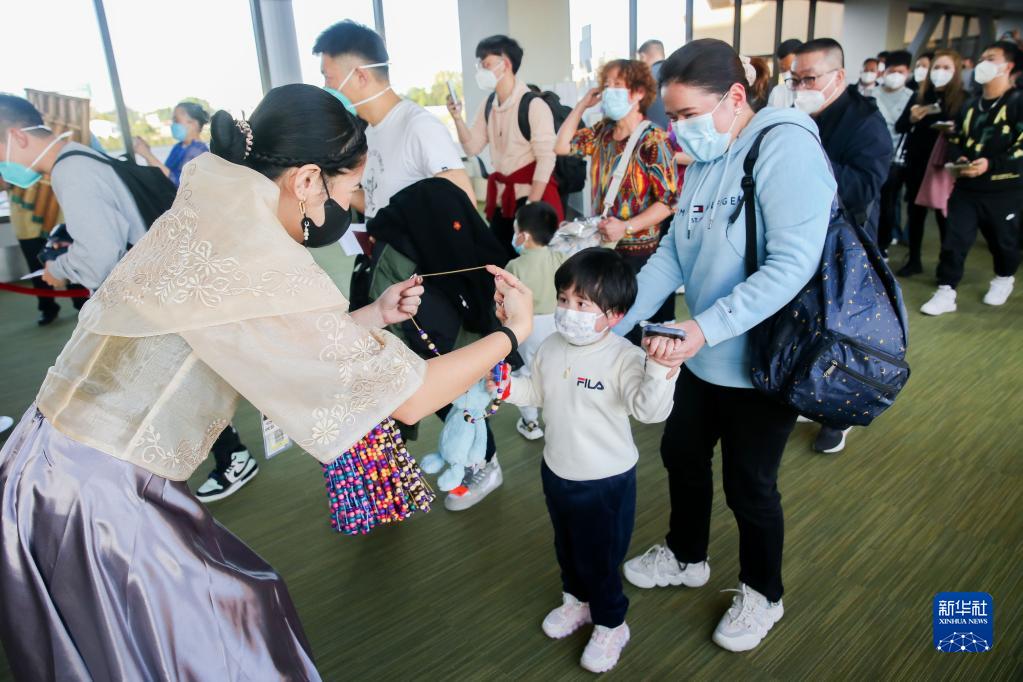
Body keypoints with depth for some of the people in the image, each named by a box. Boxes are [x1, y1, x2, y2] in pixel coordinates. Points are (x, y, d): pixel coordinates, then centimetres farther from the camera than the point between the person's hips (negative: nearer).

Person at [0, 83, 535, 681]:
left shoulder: (212, 214, 2)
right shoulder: (264, 262, -25)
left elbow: (283, 347, 13)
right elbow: (409, 399, -23)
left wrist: (375, 316, 14)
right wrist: (512, 331, -8)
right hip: (96, 505, -8)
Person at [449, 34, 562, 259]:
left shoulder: (533, 105, -14)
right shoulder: (488, 105, 7)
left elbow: (546, 158, -16)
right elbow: (473, 148, 11)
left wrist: (531, 206, -18)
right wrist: (457, 118, -5)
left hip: (532, 194, -7)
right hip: (500, 197, 7)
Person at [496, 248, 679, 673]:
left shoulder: (623, 358, -25)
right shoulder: (550, 349, -4)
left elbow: (650, 409, -37)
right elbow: (537, 392, 11)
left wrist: (660, 368, -52)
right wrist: (507, 386, -7)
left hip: (606, 481, -6)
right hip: (556, 471, 7)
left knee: (600, 558, 11)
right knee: (566, 546, 27)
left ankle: (610, 625, 37)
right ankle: (577, 600, 53)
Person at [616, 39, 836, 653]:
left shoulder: (787, 147, -19)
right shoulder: (704, 162, 5)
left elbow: (792, 264, -29)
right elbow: (673, 253, 3)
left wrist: (702, 328, -35)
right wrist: (615, 321, -7)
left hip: (763, 361, -7)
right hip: (706, 357, 8)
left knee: (749, 484, 9)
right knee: (682, 453, 19)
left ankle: (763, 595, 37)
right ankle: (686, 557, 46)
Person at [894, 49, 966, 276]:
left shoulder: (963, 98, -1)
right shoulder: (919, 95, 7)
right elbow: (900, 127, 3)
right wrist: (911, 118, -17)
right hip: (916, 162, 3)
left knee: (944, 214, 0)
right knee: (915, 211, 9)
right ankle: (914, 260, 20)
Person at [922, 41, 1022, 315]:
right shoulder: (971, 106, 14)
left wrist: (991, 165, -28)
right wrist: (958, 158, -3)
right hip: (966, 187, 4)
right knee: (954, 239, -4)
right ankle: (945, 293, 0)